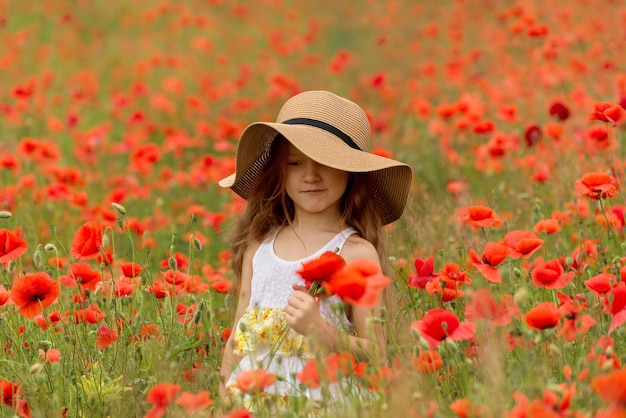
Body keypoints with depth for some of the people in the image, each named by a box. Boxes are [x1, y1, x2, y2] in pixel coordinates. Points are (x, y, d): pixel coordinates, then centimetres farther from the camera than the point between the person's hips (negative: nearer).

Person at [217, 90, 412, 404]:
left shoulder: (356, 253, -4)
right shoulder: (258, 245, 10)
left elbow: (375, 353, -5)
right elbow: (238, 336, 15)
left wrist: (320, 330, -19)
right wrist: (223, 398, 6)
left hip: (318, 401, -5)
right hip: (249, 401, 5)